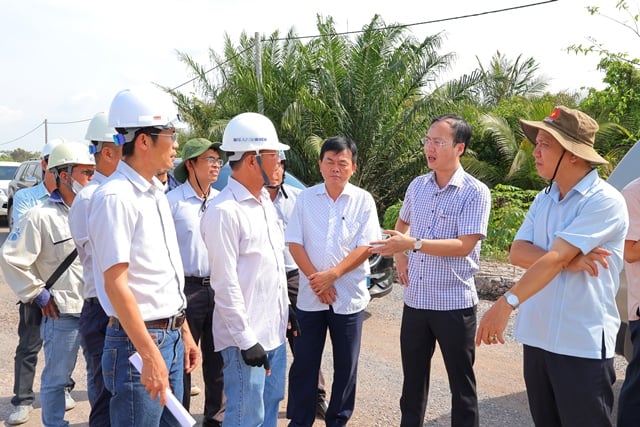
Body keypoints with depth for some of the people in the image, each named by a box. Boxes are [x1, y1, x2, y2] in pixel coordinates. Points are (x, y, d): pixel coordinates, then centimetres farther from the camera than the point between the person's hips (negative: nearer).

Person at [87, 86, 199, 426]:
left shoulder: (156, 192, 10)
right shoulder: (115, 197, -16)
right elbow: (115, 284, -20)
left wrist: (183, 331, 16)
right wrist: (150, 355, -21)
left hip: (171, 337, 8)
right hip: (137, 341, -8)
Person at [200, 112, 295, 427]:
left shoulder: (265, 201, 10)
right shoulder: (223, 211, -18)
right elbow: (225, 284, -19)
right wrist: (246, 339, -17)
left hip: (274, 329, 8)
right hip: (246, 335, -8)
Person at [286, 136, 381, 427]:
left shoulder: (363, 200, -2)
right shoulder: (305, 198, 2)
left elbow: (366, 246, -8)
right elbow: (294, 243, -1)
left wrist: (332, 275, -15)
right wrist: (316, 279, -10)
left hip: (349, 295, -1)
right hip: (310, 294, 1)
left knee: (346, 364, 9)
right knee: (304, 361, 9)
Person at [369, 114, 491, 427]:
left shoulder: (475, 192, -11)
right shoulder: (417, 186, 6)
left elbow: (464, 245, -20)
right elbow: (402, 223, 23)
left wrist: (413, 244, -26)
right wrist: (399, 258, 8)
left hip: (454, 303, -5)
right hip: (415, 299, 5)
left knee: (461, 382, 10)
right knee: (412, 378, 18)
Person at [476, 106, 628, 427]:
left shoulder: (604, 201, -13)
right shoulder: (543, 199, 10)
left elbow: (554, 258, -23)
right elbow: (517, 253, -1)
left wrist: (507, 303, -28)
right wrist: (569, 261, -17)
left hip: (582, 344, -7)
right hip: (536, 336, 7)